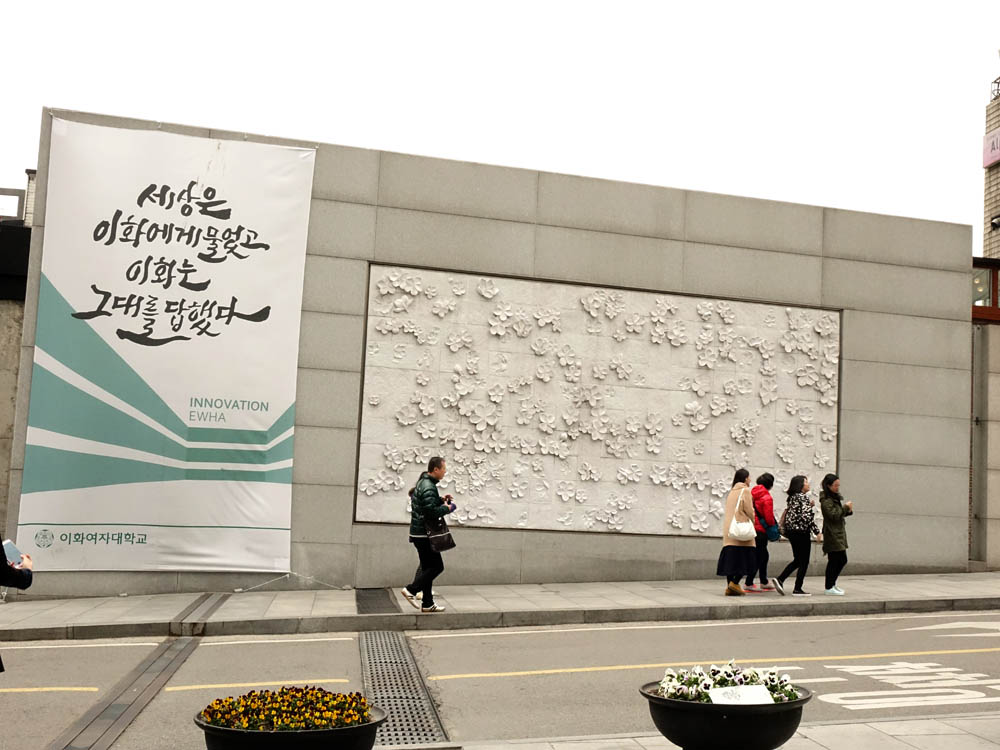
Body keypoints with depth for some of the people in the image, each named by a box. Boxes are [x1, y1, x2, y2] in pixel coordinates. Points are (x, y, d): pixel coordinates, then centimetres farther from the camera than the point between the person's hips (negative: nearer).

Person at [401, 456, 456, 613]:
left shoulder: (423, 483, 14)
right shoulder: (428, 487, -19)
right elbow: (431, 511, -27)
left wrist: (441, 500, 11)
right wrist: (447, 508, -11)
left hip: (419, 532, 10)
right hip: (423, 534, -10)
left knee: (428, 567, 12)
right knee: (437, 566, -4)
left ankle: (427, 604, 14)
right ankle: (411, 589, -3)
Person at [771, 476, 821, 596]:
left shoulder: (792, 497, 13)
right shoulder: (804, 497, -13)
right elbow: (807, 516, -20)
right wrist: (817, 532, -14)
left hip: (791, 531, 8)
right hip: (801, 532, -8)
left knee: (797, 560, 16)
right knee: (804, 562, 2)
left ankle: (780, 579, 4)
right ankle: (798, 589, 4)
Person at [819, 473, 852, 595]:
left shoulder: (836, 497, 15)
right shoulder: (826, 500, -15)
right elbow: (834, 515, -20)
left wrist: (848, 510, 4)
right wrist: (845, 507, -14)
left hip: (839, 533, 10)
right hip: (832, 534, -10)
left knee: (842, 560, 12)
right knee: (834, 560, -5)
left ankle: (832, 584, 23)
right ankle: (829, 587, 4)